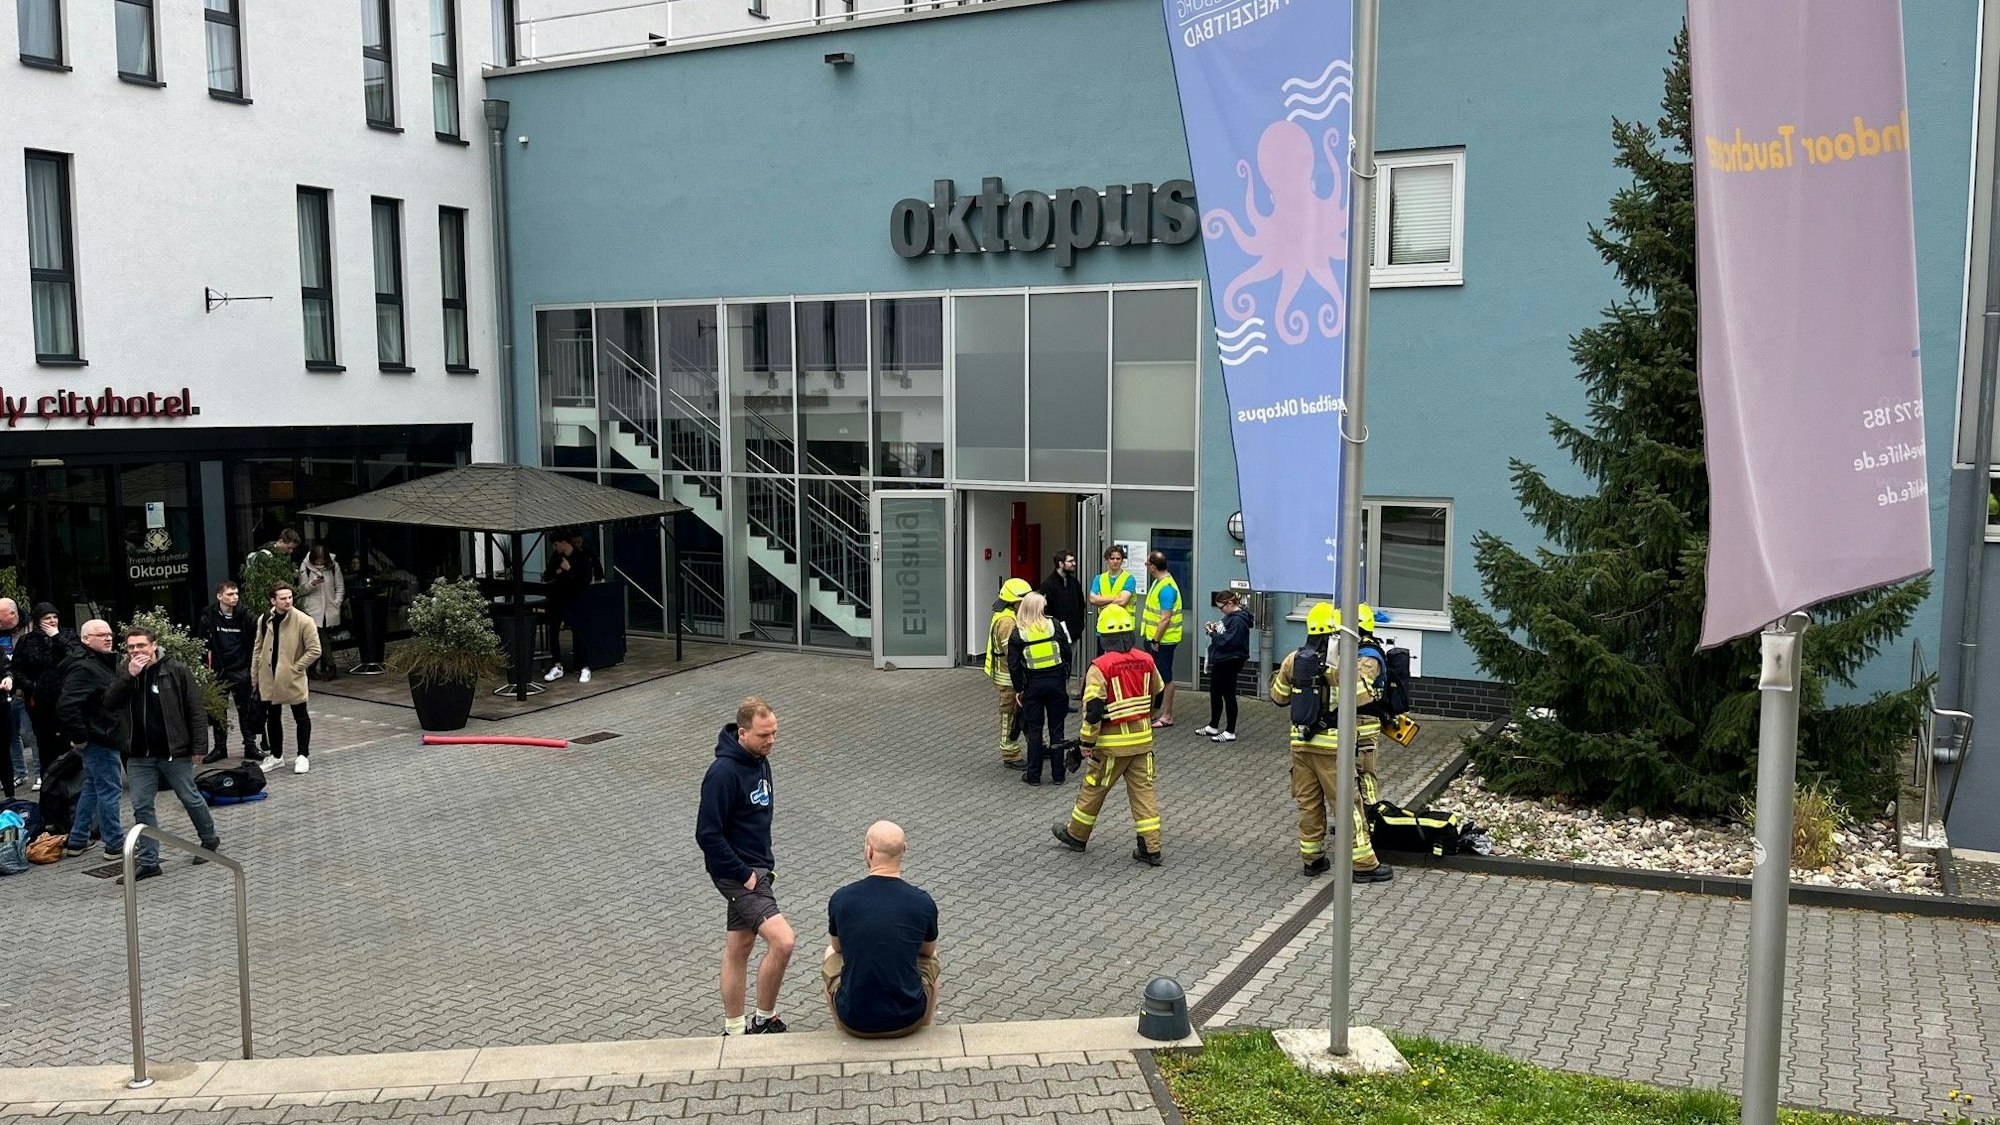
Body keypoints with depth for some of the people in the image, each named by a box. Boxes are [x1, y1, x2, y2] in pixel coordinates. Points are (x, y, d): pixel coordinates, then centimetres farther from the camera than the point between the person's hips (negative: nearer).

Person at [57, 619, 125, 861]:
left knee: (93, 787, 18)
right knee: (110, 789, -4)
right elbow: (66, 706, -28)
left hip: (106, 738, 11)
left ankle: (77, 841, 28)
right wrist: (79, 737, -22)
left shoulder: (104, 662, 13)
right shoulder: (83, 667, -19)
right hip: (98, 741, -11)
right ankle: (115, 845, 4)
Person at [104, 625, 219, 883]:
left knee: (190, 799, 10)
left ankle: (209, 840, 31)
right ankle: (149, 862, 9)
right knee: (141, 807, 3)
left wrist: (199, 745, -12)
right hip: (139, 755, 4)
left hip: (174, 751, -4)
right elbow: (109, 702, -8)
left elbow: (195, 711, -7)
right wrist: (129, 676, -18)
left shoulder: (177, 671, -8)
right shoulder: (124, 672, 6)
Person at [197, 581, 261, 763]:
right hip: (219, 671, 1)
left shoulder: (245, 616, -4)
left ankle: (250, 745, 15)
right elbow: (202, 644, 4)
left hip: (242, 671, 0)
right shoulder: (209, 618, -4)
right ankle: (220, 747, 19)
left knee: (246, 709, 5)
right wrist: (207, 667, -1)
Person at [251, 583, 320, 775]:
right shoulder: (264, 620, 2)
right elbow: (258, 649, 12)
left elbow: (314, 650, -11)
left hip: (293, 679, -5)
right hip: (269, 678, 5)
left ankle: (303, 756, 16)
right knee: (272, 717, 14)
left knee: (301, 717, 6)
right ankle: (276, 756, 28)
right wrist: (255, 676, 12)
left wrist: (296, 667, -13)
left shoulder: (304, 621, -13)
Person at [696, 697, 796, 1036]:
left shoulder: (760, 761, 6)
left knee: (739, 947, 16)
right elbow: (707, 834, -23)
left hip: (755, 870, 9)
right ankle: (765, 1021, 0)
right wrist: (745, 875, -19)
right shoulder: (723, 772, -23)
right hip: (736, 874, -9)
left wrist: (765, 864, 15)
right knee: (783, 940, -17)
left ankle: (734, 1030, 26)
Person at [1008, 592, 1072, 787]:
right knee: (1056, 729, 9)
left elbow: (1013, 666, -6)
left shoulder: (1017, 634, -6)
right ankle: (1058, 774, 14)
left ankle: (1033, 775, 12)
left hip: (1033, 685, -1)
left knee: (1034, 730, 9)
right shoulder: (1054, 626, -6)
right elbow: (1066, 652, -2)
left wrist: (1018, 689, 4)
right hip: (1057, 681, 1)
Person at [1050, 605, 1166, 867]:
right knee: (1143, 790, 8)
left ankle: (1076, 834, 29)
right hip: (1143, 738, 5)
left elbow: (1093, 710, -18)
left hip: (1114, 742, -5)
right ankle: (1151, 848, 6)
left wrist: (1087, 742, -9)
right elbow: (1158, 697, 16)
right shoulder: (1147, 661, 1)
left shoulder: (1100, 667, -17)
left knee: (1093, 788, 12)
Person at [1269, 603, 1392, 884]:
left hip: (1300, 742, 5)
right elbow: (1364, 703, -15)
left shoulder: (1293, 661, 3)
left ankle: (1312, 859, 20)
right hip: (1332, 746, -5)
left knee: (1308, 804, 14)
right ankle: (1364, 864, 6)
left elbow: (1278, 697, 15)